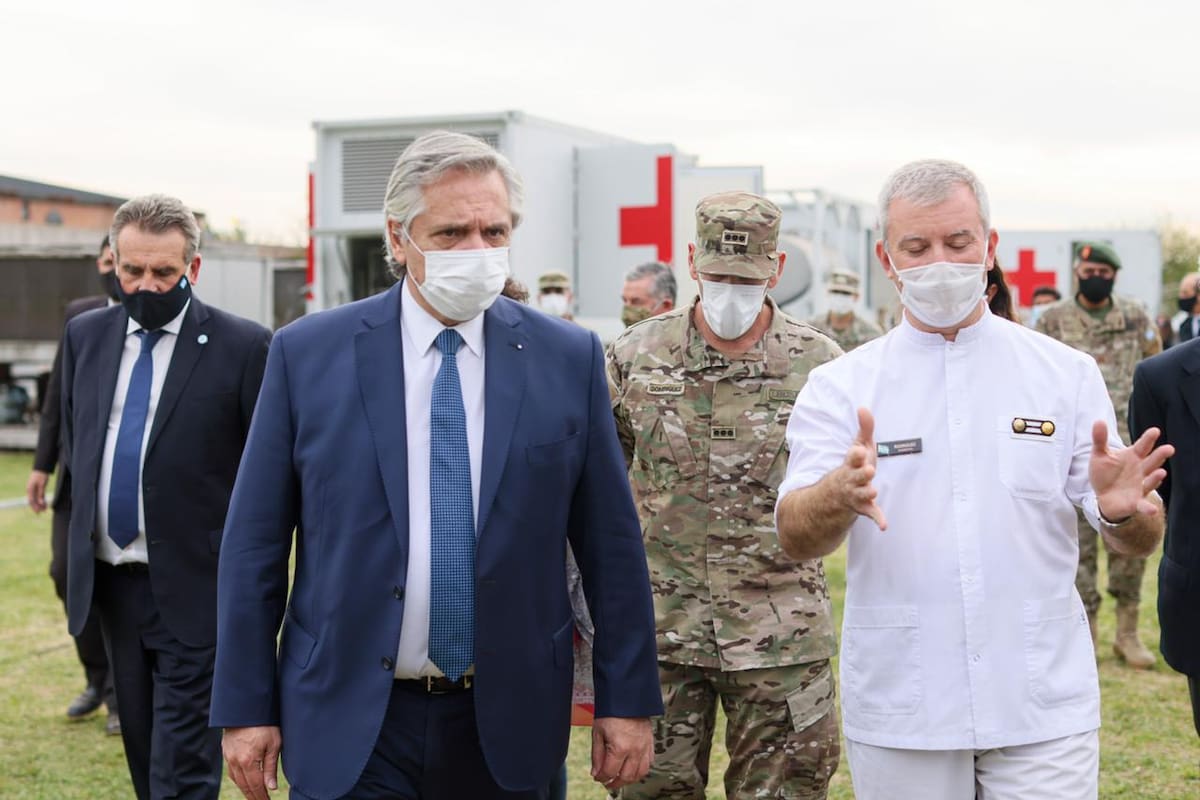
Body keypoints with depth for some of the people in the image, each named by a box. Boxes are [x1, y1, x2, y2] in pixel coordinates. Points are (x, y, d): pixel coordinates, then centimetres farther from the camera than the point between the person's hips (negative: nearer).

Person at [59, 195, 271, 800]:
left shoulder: (242, 346, -10)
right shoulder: (85, 335, 7)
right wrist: (91, 515, 15)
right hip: (110, 582, 6)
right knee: (142, 747, 18)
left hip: (192, 590, -6)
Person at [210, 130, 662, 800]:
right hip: (348, 729, -1)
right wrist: (245, 708, -1)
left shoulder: (569, 359, 0)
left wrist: (629, 701, 2)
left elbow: (611, 544, 3)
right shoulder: (307, 355, -2)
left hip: (507, 727, 1)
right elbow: (255, 544, 0)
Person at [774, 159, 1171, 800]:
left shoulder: (1067, 374, 3)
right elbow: (796, 540, -10)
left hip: (1043, 705, 0)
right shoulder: (841, 386, 0)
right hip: (899, 715, 0)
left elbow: (1141, 542, 2)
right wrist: (839, 496, -33)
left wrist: (1122, 509, -22)